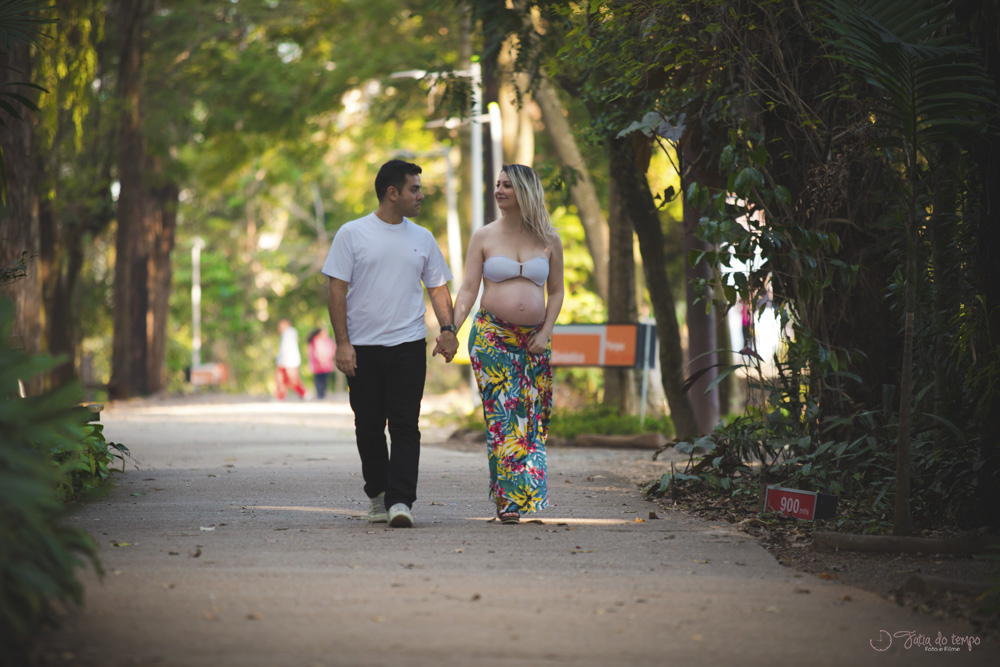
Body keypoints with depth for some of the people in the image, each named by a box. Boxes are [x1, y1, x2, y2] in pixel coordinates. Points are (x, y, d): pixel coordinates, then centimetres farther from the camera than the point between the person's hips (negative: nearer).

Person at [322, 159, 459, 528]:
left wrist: (447, 329, -2)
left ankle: (400, 501, -13)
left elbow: (438, 287, 15)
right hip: (363, 348, -1)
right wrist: (342, 343, -8)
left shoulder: (422, 239, 11)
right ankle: (377, 495, 23)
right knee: (369, 426, 7)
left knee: (405, 426, -9)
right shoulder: (352, 234, 1)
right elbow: (337, 290, -1)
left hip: (408, 346, 1)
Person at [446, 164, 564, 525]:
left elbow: (555, 291, 12)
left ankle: (518, 495, 11)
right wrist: (451, 327, -15)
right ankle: (508, 498, -10)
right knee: (502, 414, -10)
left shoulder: (548, 240, 8)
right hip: (491, 337, -2)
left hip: (534, 342, 2)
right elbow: (468, 289, 0)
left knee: (530, 416, 2)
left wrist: (545, 333, -1)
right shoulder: (484, 237, 4)